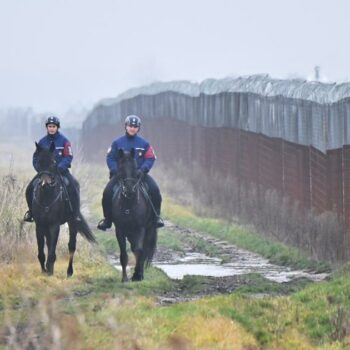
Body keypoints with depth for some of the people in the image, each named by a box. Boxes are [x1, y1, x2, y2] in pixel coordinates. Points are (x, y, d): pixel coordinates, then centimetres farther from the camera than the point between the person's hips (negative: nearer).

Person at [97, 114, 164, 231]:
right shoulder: (117, 143, 6)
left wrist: (142, 169, -15)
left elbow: (150, 159, 3)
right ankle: (107, 219, -6)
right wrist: (115, 170, -12)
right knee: (107, 192, -22)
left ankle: (156, 216, -11)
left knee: (154, 190, -24)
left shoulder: (144, 143, 6)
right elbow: (110, 158, 5)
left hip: (139, 174, 0)